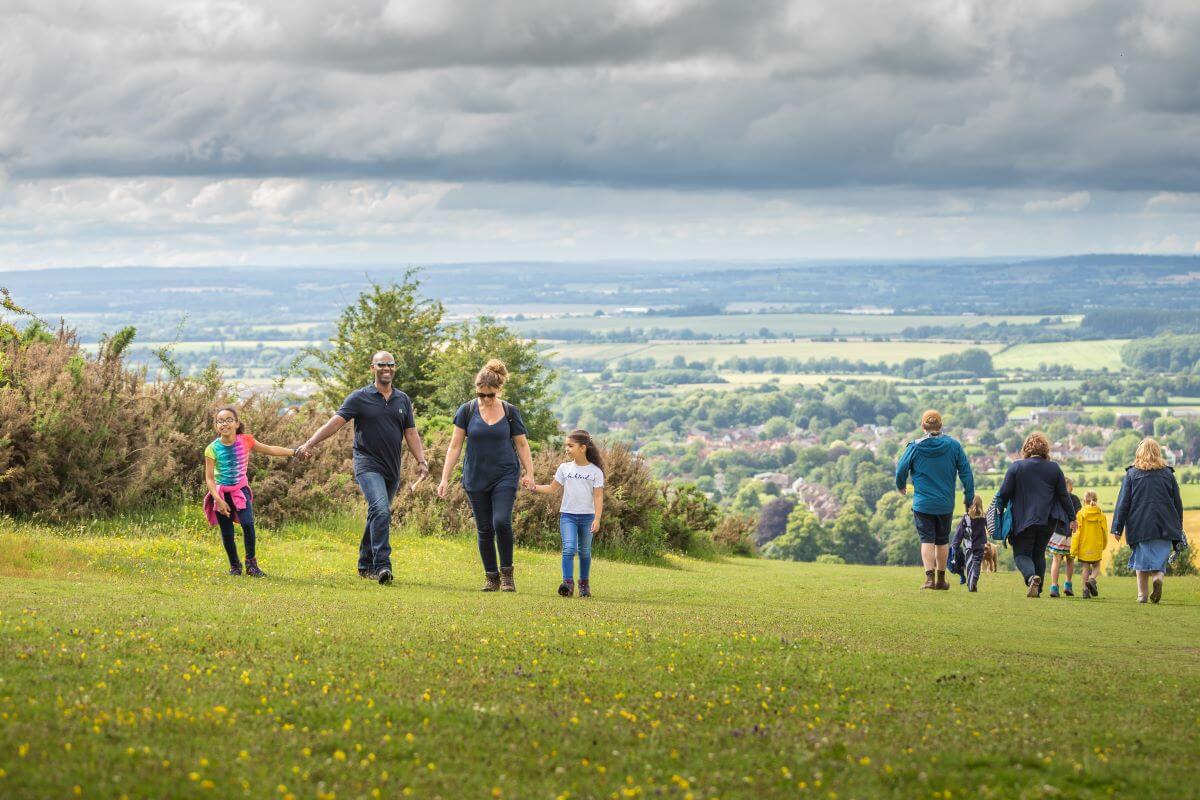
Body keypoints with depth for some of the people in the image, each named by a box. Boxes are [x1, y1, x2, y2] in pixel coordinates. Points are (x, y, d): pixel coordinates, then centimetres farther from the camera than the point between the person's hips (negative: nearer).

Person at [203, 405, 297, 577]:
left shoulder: (245, 441, -8)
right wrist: (219, 500, -20)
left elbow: (270, 450, 3)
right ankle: (235, 566, 22)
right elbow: (209, 478, -12)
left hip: (240, 490, 1)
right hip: (221, 492, -1)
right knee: (227, 533, 2)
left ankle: (251, 563, -6)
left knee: (248, 524, -20)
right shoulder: (213, 449, -14)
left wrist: (295, 452, 2)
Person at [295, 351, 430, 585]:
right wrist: (309, 444, -19)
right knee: (381, 510, -23)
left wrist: (421, 461, -1)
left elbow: (411, 434, 12)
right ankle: (382, 566, -26)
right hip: (368, 466, -5)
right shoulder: (360, 398, -3)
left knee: (378, 516, 11)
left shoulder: (403, 400, 11)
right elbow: (335, 423, -8)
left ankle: (365, 566, 23)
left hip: (392, 469, 5)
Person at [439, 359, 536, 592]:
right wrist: (445, 478, -3)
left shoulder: (510, 412, 0)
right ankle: (491, 577, 16)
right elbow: (455, 446, 1)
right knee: (484, 530, 4)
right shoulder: (467, 411, -1)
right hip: (476, 478, 1)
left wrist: (529, 473, -3)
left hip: (505, 476, -1)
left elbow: (522, 444, 7)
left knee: (501, 522, -18)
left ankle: (507, 573, -2)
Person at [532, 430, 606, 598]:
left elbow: (598, 497, -4)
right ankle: (568, 583, -23)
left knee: (584, 551, 10)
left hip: (587, 516, 0)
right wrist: (534, 487, -2)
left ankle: (584, 583, 25)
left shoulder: (595, 471, -1)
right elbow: (551, 488, 12)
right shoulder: (565, 468, 6)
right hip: (568, 515, 0)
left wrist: (597, 519, -11)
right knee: (569, 548, -17)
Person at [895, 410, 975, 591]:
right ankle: (941, 579, 22)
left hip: (922, 503, -2)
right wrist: (969, 497, 8)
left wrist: (901, 486, 21)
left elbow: (901, 469, 0)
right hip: (946, 504, 2)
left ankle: (929, 577, -17)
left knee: (927, 540, -1)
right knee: (943, 541, 15)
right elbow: (966, 472, -1)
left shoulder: (914, 447, -6)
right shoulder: (953, 446, -2)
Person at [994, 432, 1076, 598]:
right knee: (1039, 554, 16)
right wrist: (1071, 518, 12)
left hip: (1023, 520, -3)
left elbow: (1004, 493, -3)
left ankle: (1031, 576, -26)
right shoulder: (1054, 468, 3)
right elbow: (1064, 496, 5)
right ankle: (1037, 590, 10)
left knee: (1021, 554, 3)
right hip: (1047, 520, 3)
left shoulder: (1016, 467, -3)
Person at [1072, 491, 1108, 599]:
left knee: (1085, 568, 8)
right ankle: (1092, 579, -15)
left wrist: (1073, 550, -5)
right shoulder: (1101, 515, -1)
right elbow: (1104, 532, 5)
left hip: (1083, 548, -1)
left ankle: (1085, 590, 2)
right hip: (1096, 548, 1)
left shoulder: (1080, 514, -7)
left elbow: (1077, 533, -8)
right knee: (1096, 566, 14)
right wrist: (1103, 545, 23)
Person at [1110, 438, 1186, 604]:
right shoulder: (1168, 474, 7)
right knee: (1160, 557, 6)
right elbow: (1178, 503, 11)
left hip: (1139, 526, -1)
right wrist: (1178, 529, 19)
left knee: (1142, 559, 8)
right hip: (1164, 527, 1)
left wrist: (1118, 528, 1)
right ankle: (1158, 576, -25)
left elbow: (1123, 503, -1)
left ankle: (1142, 594, 4)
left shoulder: (1131, 474, 2)